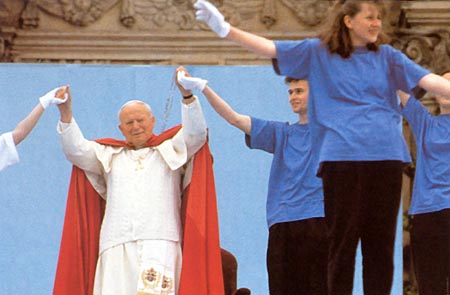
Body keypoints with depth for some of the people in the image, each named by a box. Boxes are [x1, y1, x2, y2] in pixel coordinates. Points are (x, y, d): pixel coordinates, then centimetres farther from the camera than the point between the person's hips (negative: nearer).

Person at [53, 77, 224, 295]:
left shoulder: (170, 150, 18)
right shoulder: (110, 155, 27)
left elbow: (196, 134, 1)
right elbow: (76, 150, 15)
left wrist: (187, 96, -14)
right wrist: (66, 113, 1)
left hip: (159, 242, -3)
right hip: (117, 245, 3)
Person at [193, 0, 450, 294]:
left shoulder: (387, 56, 13)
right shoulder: (318, 52, 10)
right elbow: (269, 48, 5)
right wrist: (225, 29, -7)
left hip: (386, 157, 2)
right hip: (341, 157, -2)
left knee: (380, 242, 2)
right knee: (343, 240, -3)